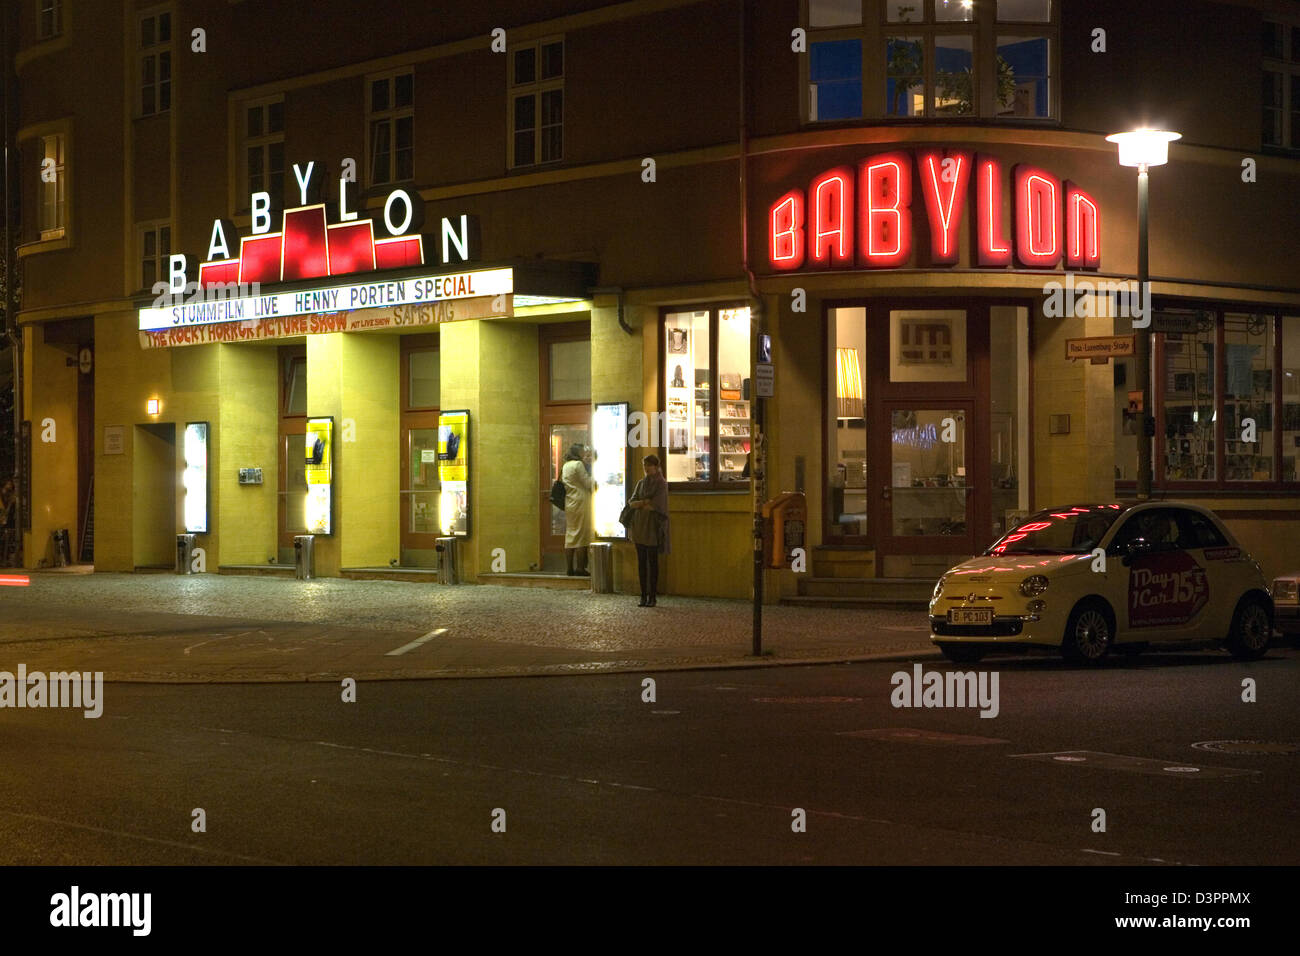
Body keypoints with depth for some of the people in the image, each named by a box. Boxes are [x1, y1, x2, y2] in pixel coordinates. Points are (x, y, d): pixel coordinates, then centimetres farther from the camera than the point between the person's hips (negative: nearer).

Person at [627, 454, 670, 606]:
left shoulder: (661, 484, -4)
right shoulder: (641, 483, 13)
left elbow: (656, 505, -14)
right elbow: (631, 503, 4)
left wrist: (639, 504, -3)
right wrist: (646, 502, -13)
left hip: (652, 526, -5)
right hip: (639, 525, 5)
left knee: (652, 561, -4)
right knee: (641, 561, 4)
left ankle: (652, 596, -1)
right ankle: (644, 595, 7)